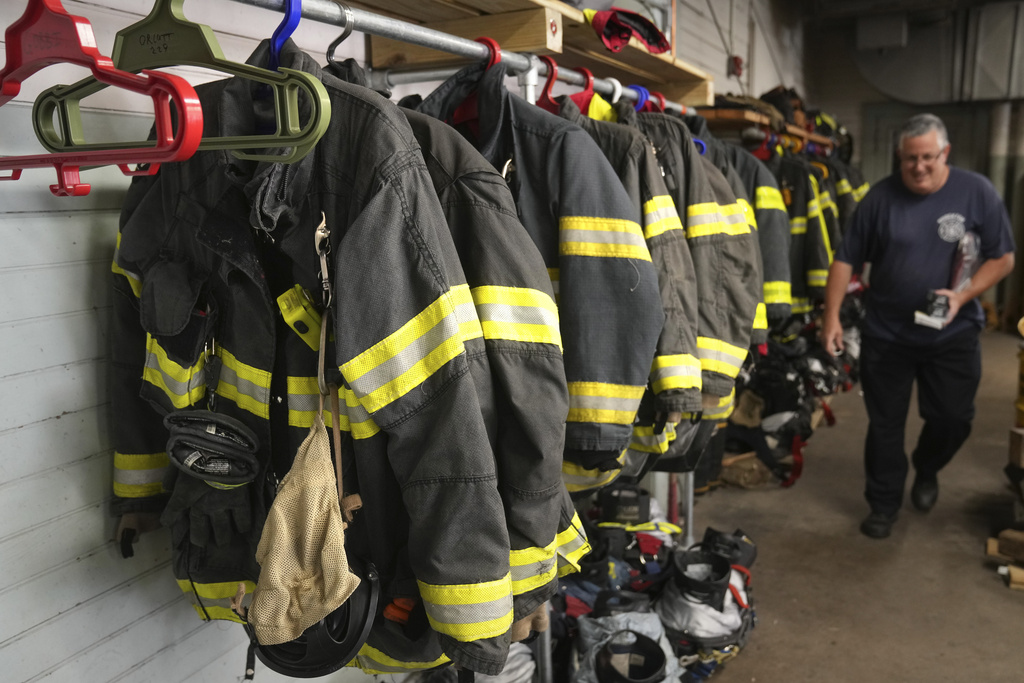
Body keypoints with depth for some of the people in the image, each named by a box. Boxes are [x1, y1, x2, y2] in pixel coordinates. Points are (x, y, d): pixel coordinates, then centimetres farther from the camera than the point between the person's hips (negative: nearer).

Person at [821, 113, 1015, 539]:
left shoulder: (977, 192, -5)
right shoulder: (881, 197, -4)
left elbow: (1003, 258, -1)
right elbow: (846, 259, -2)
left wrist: (963, 296, -17)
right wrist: (832, 315, -8)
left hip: (952, 334, 0)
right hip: (886, 333, 0)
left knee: (953, 417, 6)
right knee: (885, 423, 7)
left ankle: (926, 470, 39)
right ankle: (884, 504, 25)